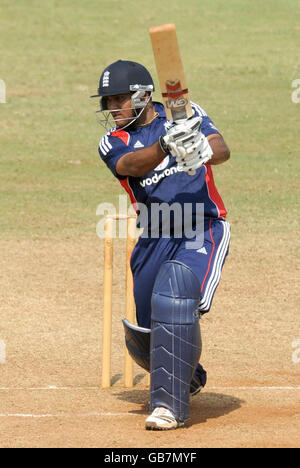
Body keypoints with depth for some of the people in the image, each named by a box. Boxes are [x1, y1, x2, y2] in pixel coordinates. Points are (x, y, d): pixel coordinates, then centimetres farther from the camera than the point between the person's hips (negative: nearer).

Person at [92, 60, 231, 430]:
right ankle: (187, 378, 42)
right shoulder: (112, 143, 3)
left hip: (204, 231, -4)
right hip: (154, 241, 4)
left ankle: (170, 404, -27)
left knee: (173, 294, -29)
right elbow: (132, 165, -20)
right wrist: (166, 145, -41)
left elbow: (223, 150, -12)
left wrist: (203, 152, -37)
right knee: (144, 338, 8)